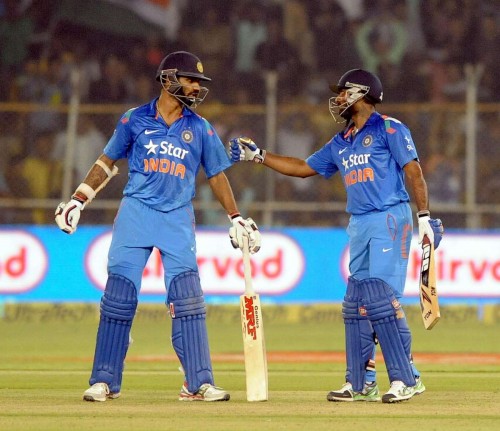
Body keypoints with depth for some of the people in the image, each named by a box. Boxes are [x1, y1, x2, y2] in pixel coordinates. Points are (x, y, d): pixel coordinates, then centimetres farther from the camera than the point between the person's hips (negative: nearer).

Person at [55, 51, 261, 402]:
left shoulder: (200, 129, 7)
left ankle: (199, 383, -7)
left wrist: (236, 218, 12)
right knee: (119, 294, -4)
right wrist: (78, 200, 8)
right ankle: (105, 381, 3)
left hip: (178, 219, 1)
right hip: (136, 214, -1)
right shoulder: (135, 120, 4)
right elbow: (108, 162, 12)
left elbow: (216, 174, 15)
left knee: (188, 300, -9)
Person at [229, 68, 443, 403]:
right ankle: (361, 383, 10)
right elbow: (304, 168, 27)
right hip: (359, 225, 8)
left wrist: (424, 216, -17)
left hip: (391, 219, -8)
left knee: (381, 296, -17)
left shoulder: (389, 129, -3)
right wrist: (258, 156, 24)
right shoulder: (341, 143, 19)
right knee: (356, 302, 5)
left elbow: (413, 171, -9)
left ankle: (406, 378, -15)